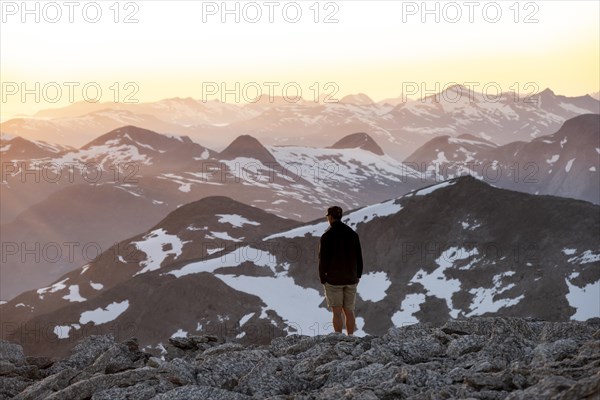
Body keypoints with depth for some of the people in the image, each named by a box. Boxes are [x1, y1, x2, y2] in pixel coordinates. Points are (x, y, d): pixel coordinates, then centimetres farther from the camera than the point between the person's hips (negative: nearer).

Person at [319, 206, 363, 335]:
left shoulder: (326, 236, -12)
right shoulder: (353, 234, 2)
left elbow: (323, 260, -10)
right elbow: (359, 258, 5)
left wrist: (322, 279, 2)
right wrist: (357, 277, 14)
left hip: (333, 280, -4)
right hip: (351, 280, 4)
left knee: (337, 312, 1)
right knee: (349, 311, 10)